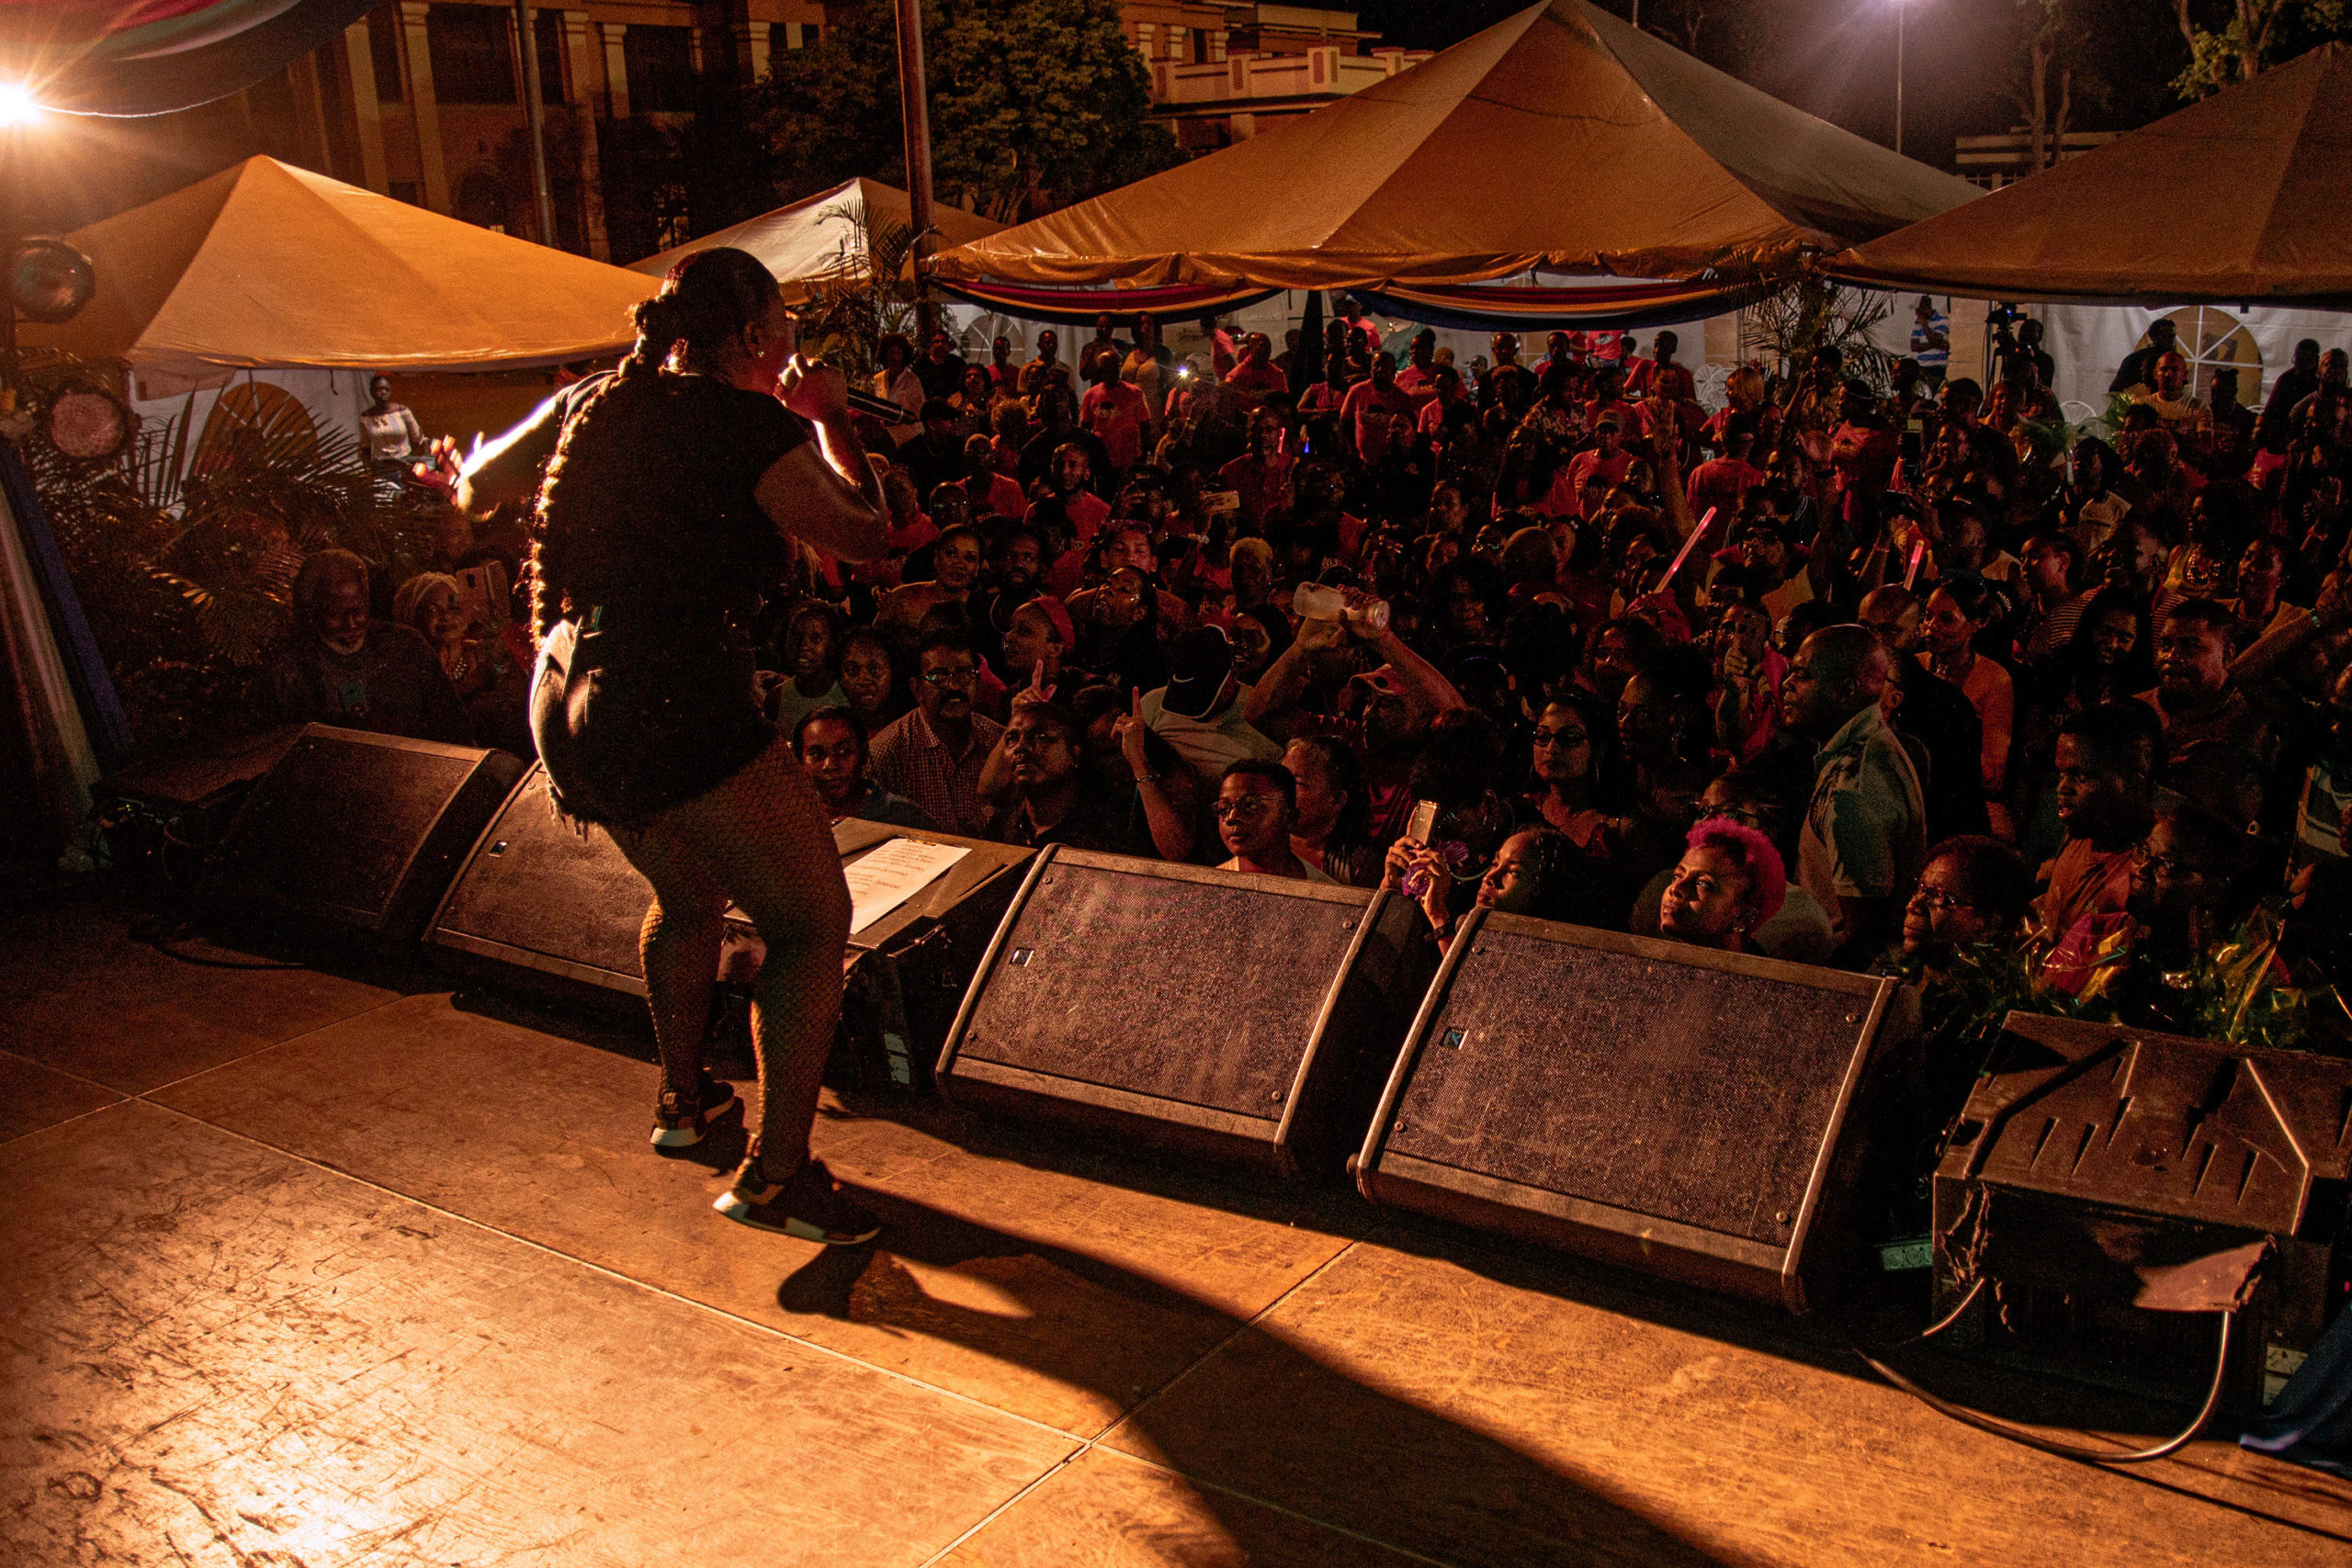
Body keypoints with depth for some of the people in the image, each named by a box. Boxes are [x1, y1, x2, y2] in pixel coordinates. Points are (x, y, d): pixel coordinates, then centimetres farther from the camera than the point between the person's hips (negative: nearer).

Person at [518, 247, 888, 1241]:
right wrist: (833, 422, 13)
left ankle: (682, 1099, 46)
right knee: (811, 920, 0)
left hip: (567, 707, 9)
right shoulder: (753, 425, -10)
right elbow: (865, 537, -2)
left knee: (687, 896, 31)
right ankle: (776, 1173, -4)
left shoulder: (602, 408, 11)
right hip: (679, 711, -9)